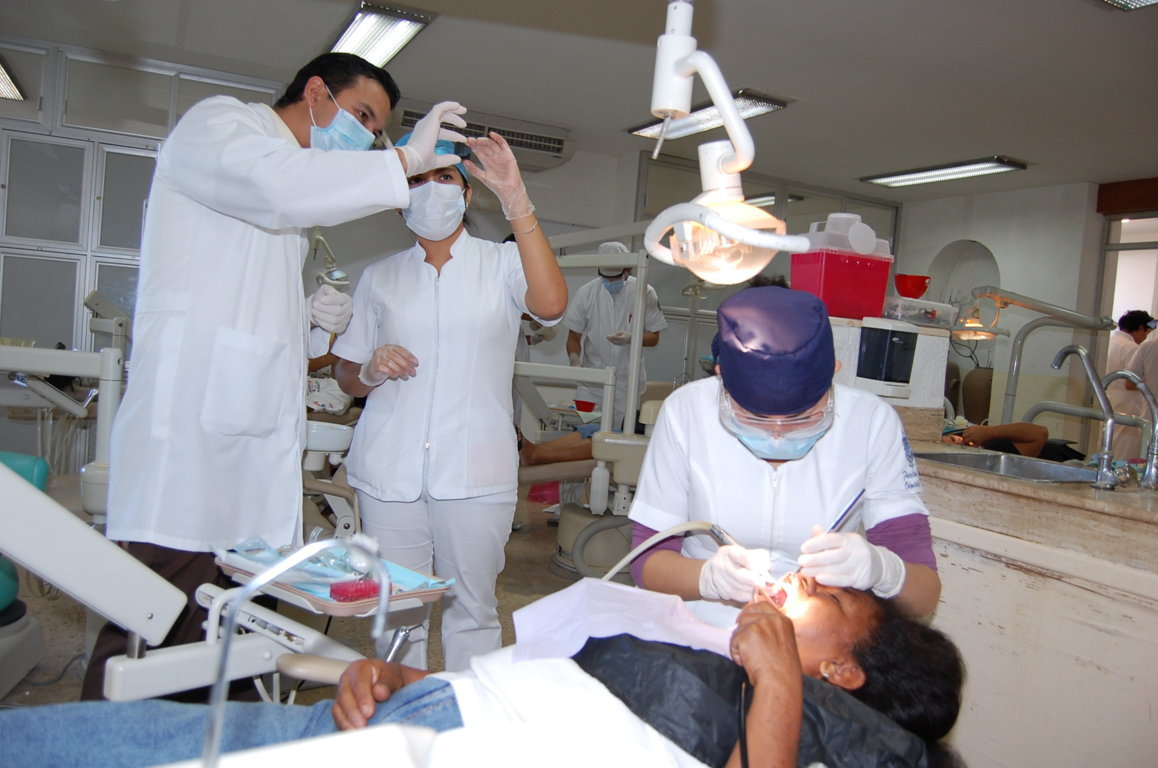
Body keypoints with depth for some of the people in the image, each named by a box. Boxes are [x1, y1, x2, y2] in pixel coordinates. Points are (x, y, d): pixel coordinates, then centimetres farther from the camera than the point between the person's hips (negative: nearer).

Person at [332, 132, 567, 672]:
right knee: (395, 610, 5)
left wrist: (516, 200, -19)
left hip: (475, 469, -2)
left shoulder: (502, 263, 6)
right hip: (390, 466, 2)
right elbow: (348, 377, 19)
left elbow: (550, 304, -17)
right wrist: (372, 370, -6)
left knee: (472, 608, 4)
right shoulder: (380, 277, 14)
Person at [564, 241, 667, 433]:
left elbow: (654, 337, 3)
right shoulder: (586, 292, -3)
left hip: (627, 381, 0)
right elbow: (574, 336, 3)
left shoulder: (644, 293, -5)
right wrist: (575, 361, -16)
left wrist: (631, 338, -17)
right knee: (584, 433, -2)